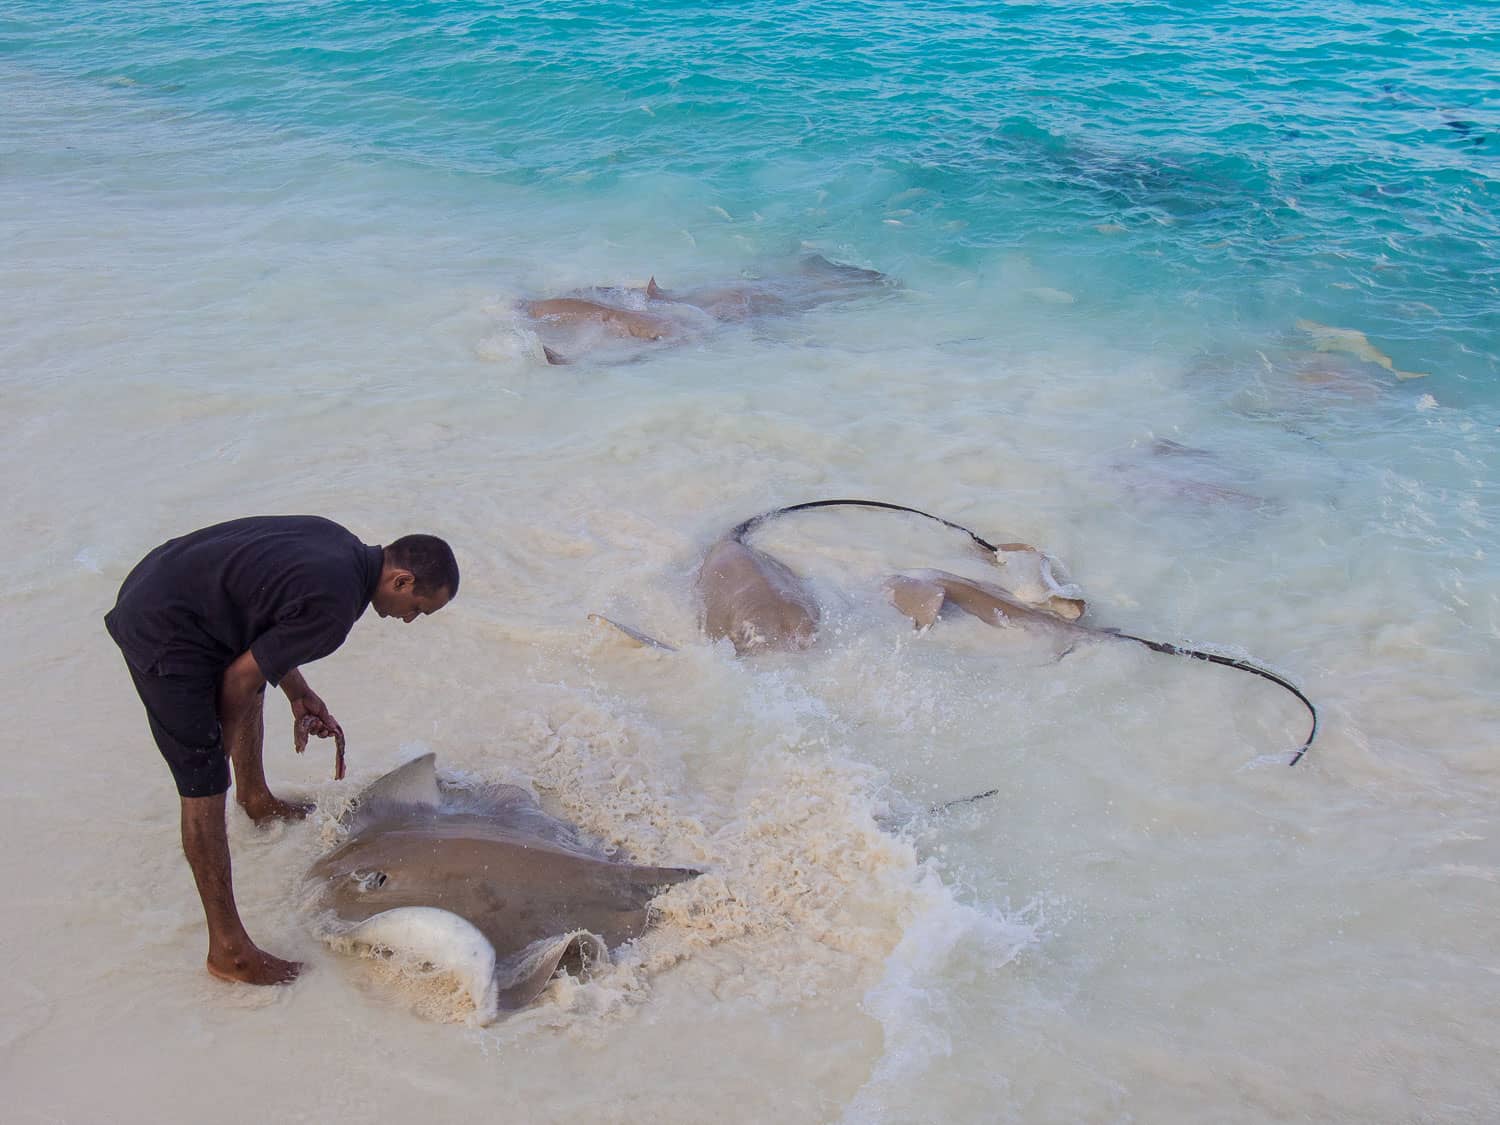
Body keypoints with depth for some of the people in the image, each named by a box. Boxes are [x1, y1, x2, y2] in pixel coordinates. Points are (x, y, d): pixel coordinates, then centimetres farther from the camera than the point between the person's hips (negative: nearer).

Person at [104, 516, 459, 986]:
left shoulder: (338, 544, 4)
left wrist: (299, 693, 12)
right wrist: (224, 740, 1)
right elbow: (240, 678, -16)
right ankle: (228, 948, 1)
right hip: (163, 635, -10)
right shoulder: (333, 606, -24)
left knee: (253, 675, 33)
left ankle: (256, 799, 59)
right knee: (205, 788, -6)